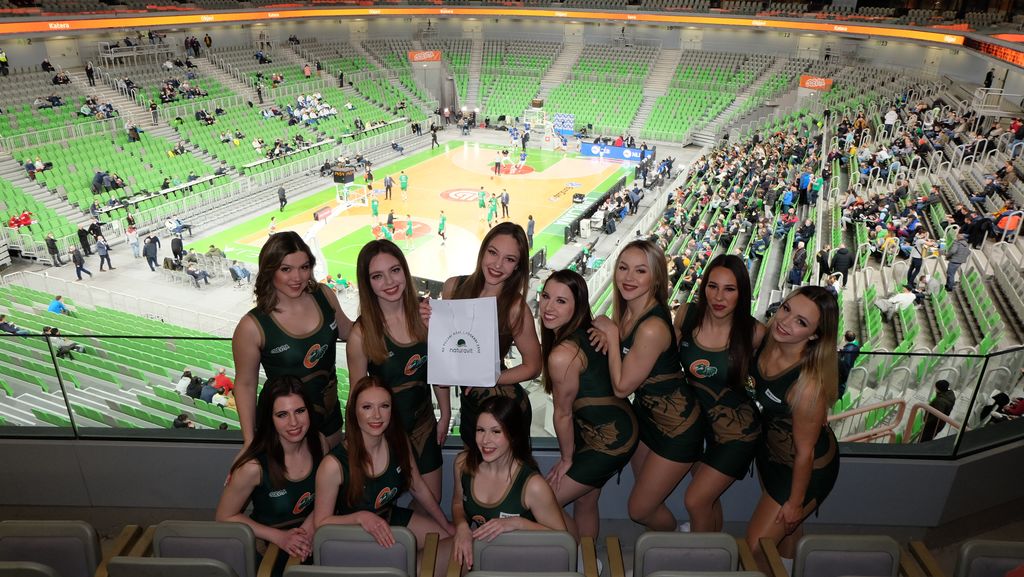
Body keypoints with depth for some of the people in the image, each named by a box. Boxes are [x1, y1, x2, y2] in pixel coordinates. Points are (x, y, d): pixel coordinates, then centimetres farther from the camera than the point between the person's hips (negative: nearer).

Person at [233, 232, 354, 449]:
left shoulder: (324, 295, -10)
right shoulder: (252, 327, -22)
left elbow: (347, 331, 9)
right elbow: (245, 384, -11)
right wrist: (250, 443, -8)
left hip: (330, 415, 5)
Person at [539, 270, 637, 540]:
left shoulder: (562, 355, -29)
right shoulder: (590, 329, -4)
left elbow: (563, 414, -15)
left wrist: (566, 459, -3)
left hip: (607, 442, -9)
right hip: (619, 427, 9)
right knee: (585, 501, 25)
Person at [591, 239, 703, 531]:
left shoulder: (653, 327, -33)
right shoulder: (628, 311, -6)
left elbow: (622, 387, -22)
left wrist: (611, 333, -20)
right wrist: (605, 335, -10)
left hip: (676, 427, -8)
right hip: (645, 414, 8)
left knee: (640, 510, 8)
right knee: (646, 495, 24)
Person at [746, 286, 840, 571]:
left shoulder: (809, 385, -40)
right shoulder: (767, 336, -22)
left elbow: (805, 452, -24)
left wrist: (796, 502, -11)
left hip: (807, 469, -6)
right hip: (770, 446, 6)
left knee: (756, 545, 11)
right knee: (783, 528, 32)